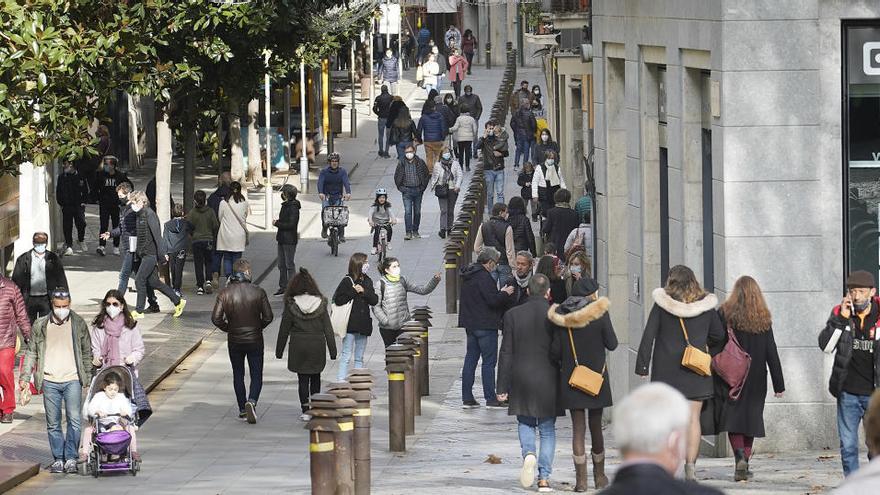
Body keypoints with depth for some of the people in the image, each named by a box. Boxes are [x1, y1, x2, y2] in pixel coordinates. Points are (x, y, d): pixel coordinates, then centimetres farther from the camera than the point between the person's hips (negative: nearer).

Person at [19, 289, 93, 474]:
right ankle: (58, 459, 10)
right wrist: (24, 377, 6)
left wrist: (89, 377, 6)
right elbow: (31, 352, 12)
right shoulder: (40, 325, 7)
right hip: (49, 381, 1)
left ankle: (71, 458, -2)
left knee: (74, 420, -9)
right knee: (53, 423, 3)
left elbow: (87, 353, 12)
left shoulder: (78, 324, 6)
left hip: (72, 380, -1)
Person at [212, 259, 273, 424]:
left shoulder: (225, 293, -8)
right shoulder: (258, 292, -11)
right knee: (256, 375, 5)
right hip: (255, 339, -1)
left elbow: (216, 318, -11)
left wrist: (228, 328, 7)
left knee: (238, 375, 17)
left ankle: (242, 409, 20)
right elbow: (268, 317, -9)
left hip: (234, 340, 1)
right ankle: (252, 401, -19)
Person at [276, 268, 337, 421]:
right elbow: (328, 328, -1)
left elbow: (284, 330, -2)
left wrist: (279, 350, 8)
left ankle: (305, 410, 1)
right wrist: (333, 350, 6)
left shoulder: (291, 305, -7)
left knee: (303, 379, 5)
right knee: (315, 378, 15)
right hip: (317, 346, 1)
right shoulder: (320, 303, -4)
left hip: (298, 346, -1)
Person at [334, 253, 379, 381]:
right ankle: (340, 381, -6)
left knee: (359, 358, 12)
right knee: (346, 356, -6)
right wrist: (353, 292, -18)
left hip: (363, 325, 6)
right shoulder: (347, 281, -8)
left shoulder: (367, 281, 9)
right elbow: (338, 300, -13)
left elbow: (374, 300, 2)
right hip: (350, 325, -6)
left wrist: (364, 291, -12)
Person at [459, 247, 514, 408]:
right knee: (489, 361, -3)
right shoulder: (484, 277, -17)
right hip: (485, 325, -9)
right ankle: (490, 399, -1)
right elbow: (492, 300, -22)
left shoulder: (468, 276, 13)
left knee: (471, 359, 11)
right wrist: (505, 293, -5)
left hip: (471, 325, 9)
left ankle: (467, 398, 12)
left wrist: (500, 293, 15)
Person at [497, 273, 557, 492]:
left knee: (525, 423, 17)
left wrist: (503, 387, 3)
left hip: (521, 381, 0)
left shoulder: (512, 315, -3)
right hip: (548, 381, 0)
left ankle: (529, 454, -12)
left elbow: (506, 353, -2)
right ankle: (544, 478, 6)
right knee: (547, 429, 9)